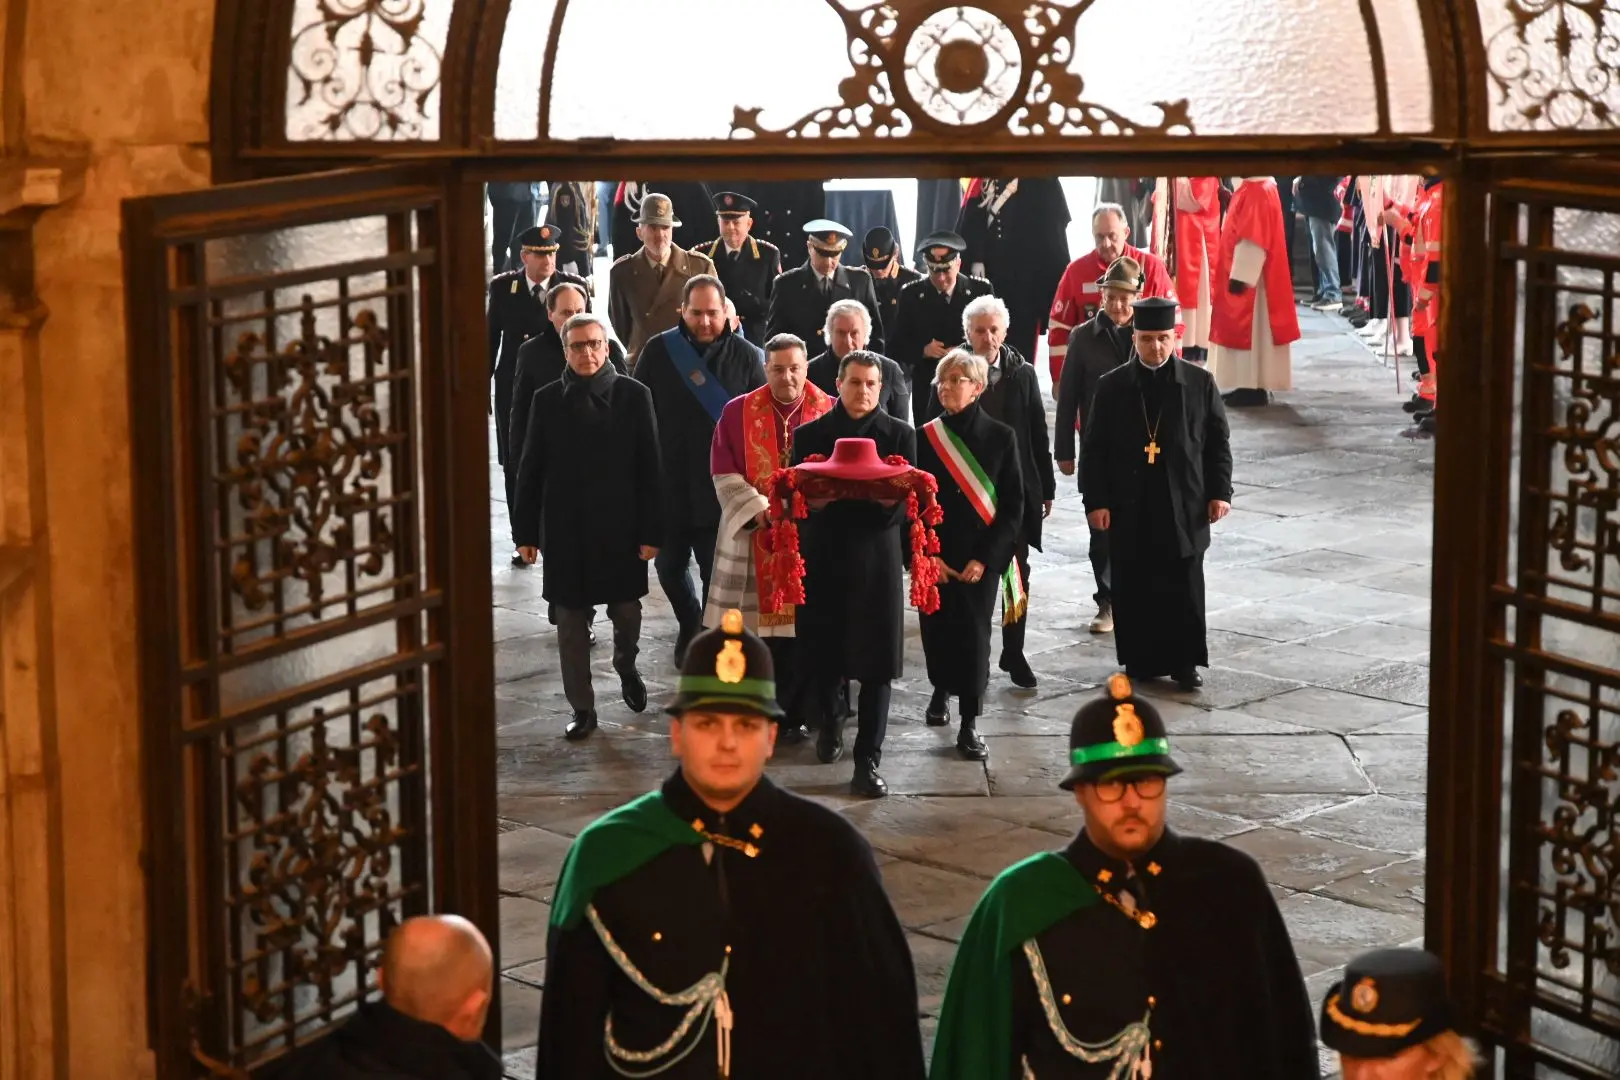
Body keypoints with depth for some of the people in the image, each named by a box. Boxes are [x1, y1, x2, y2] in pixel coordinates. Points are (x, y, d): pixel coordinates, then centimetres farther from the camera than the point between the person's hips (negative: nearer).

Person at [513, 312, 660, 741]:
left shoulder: (633, 396, -3)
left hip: (620, 527, -1)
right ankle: (582, 709, 15)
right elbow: (530, 470, 3)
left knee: (626, 611, 10)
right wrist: (526, 531, 0)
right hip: (565, 530, 1)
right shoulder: (547, 400, 1)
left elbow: (649, 467, -4)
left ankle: (626, 667, 42)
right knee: (570, 621, 4)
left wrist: (651, 531, -8)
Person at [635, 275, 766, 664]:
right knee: (669, 566, 16)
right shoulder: (658, 352, -4)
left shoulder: (745, 356, -6)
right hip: (668, 484, 2)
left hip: (723, 489, -2)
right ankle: (689, 623, 43)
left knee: (719, 574, 3)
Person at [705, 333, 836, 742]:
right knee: (754, 630, 0)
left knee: (802, 628, 3)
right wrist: (763, 511, -13)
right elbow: (724, 474, -2)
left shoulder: (829, 413, 2)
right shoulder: (737, 413, 1)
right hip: (753, 537, 0)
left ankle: (795, 714, 13)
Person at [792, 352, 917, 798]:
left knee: (875, 662, -3)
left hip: (876, 559, -1)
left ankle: (868, 762, 2)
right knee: (820, 652, 7)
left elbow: (906, 503, -1)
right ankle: (829, 723, 38)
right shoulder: (810, 434, 6)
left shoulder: (899, 435, 4)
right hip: (823, 557, 1)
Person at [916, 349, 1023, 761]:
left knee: (973, 633, -5)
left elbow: (1013, 506, -2)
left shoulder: (1001, 437, -3)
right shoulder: (925, 438, -1)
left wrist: (985, 558, -10)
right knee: (937, 630, 9)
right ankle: (941, 692, 37)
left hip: (981, 560, -1)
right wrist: (926, 555, -8)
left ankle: (969, 724, 0)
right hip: (934, 560, 2)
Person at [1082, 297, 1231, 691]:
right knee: (1133, 591, 4)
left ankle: (1185, 662, 16)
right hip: (1129, 510, 0)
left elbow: (1218, 442, 7)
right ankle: (1140, 662, 16)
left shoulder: (1199, 383, 2)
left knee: (1185, 589, 4)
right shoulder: (1112, 387, 1)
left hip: (1184, 507, 0)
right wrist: (1096, 501, -4)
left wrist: (1220, 491, 0)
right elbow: (1094, 448, 2)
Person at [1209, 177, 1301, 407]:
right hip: (1247, 275, 10)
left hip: (1248, 277, -10)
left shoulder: (1258, 192, -20)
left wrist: (1240, 276, -24)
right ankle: (1251, 384, 18)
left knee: (1251, 329, -5)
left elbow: (1253, 239, -24)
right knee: (1245, 330, 13)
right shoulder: (1252, 188, 11)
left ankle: (1255, 387, -1)